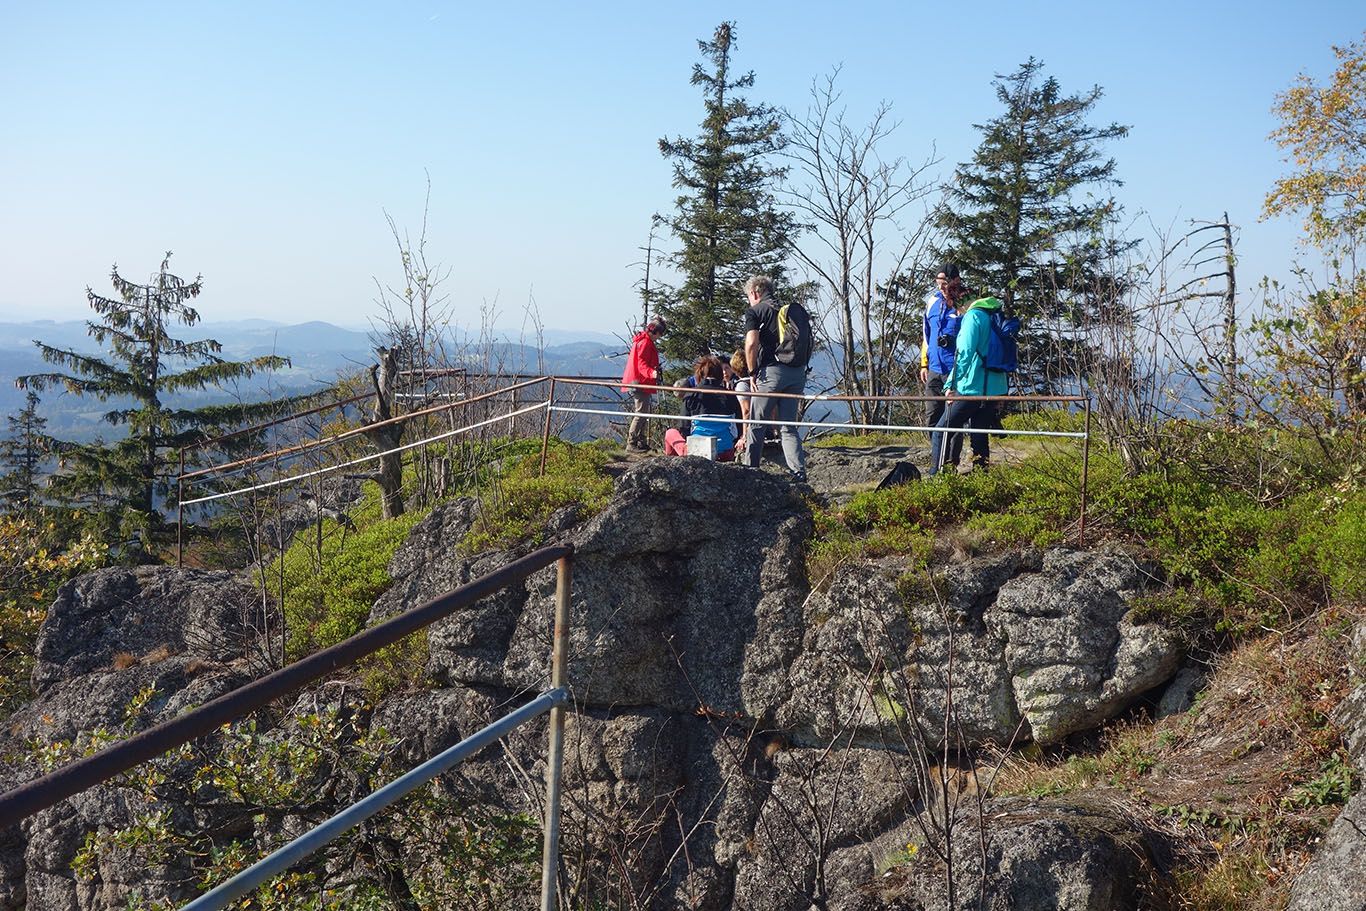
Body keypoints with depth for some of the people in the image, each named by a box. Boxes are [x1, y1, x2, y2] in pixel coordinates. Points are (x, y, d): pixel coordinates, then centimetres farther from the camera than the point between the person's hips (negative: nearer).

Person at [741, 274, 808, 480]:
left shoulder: (754, 311, 1)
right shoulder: (793, 310, 19)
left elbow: (752, 343, -12)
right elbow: (809, 344, 17)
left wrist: (752, 373, -4)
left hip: (771, 371, -6)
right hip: (797, 373, 6)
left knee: (756, 425, 5)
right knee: (788, 426, 9)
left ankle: (750, 470, 7)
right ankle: (799, 473, -1)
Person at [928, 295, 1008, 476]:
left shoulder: (973, 316, -9)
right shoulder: (995, 318, 16)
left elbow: (965, 353, -16)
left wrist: (950, 385, -11)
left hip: (971, 389, -8)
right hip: (993, 388, 8)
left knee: (940, 434, -2)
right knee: (980, 436, 14)